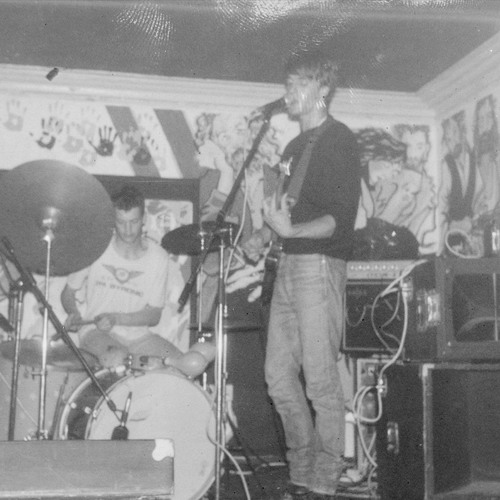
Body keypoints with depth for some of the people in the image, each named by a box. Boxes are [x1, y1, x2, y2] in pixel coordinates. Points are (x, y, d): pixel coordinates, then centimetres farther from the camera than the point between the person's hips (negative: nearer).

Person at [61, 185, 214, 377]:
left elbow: (154, 315, -1)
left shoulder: (157, 257, -3)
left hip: (139, 335, 2)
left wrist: (116, 318, -17)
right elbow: (68, 293, 7)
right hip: (97, 332, -1)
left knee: (194, 364, -21)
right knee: (115, 359, -39)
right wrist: (75, 315, -16)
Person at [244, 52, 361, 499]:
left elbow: (340, 219, -14)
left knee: (320, 380, -6)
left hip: (320, 264, -8)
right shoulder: (296, 146, 21)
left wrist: (290, 231, -25)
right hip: (289, 265, 9)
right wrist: (264, 236, 7)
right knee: (279, 375, 8)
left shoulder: (338, 140, -4)